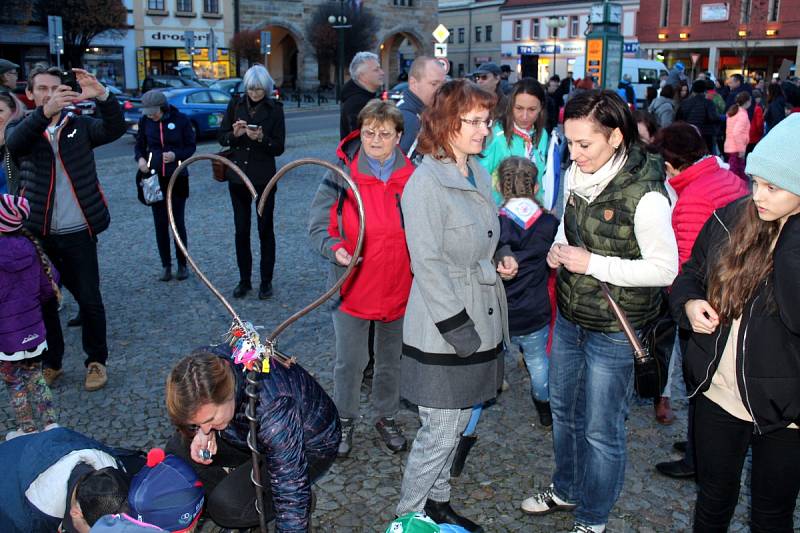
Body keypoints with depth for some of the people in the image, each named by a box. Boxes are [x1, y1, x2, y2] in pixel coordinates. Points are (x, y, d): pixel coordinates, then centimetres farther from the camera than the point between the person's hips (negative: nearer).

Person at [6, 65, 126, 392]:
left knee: (89, 299, 5)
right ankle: (51, 362, 28)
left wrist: (102, 96, -33)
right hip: (37, 233, 1)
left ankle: (96, 361, 22)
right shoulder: (21, 128, 3)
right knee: (42, 302, 11)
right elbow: (14, 143, -21)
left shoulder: (79, 125, 4)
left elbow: (115, 129, -13)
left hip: (77, 233, -1)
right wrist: (44, 112, -39)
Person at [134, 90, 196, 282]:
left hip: (177, 177, -2)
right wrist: (140, 158, -10)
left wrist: (175, 155, -20)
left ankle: (182, 265, 16)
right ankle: (166, 265, 16)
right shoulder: (145, 121, -1)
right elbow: (139, 145, 11)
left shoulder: (181, 120, -8)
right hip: (155, 177, 2)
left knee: (178, 221, 2)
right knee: (160, 223, 6)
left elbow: (191, 146, -2)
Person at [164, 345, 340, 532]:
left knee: (227, 505, -24)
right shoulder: (201, 367, -24)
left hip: (309, 447, -6)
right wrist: (202, 431, -18)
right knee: (177, 450, -8)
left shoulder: (273, 408, -42)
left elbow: (291, 496, -34)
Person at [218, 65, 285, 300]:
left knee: (265, 229, 4)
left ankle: (266, 282, 13)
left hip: (264, 177, -3)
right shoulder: (235, 105, 3)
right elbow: (222, 138, 5)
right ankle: (244, 280, 19)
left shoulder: (275, 108, -4)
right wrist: (235, 134, -16)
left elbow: (279, 147, -6)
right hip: (238, 175, 3)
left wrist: (261, 138, -24)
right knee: (241, 230, 8)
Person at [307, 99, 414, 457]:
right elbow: (318, 226, -8)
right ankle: (345, 420, 34)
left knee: (391, 360, 19)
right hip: (352, 287, -2)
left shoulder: (412, 177, -5)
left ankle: (386, 417, 42)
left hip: (399, 288, 2)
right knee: (350, 362, 10)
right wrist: (335, 249, -27)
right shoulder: (341, 176, -10)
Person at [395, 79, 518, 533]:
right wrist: (459, 330, -20)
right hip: (444, 330, -8)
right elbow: (429, 264, -20)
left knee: (458, 423, 19)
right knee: (441, 431, 2)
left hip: (480, 319, 8)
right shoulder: (426, 182, -17)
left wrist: (502, 257, 4)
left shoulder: (479, 173, 9)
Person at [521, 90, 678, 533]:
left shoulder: (645, 194, -23)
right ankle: (566, 490, 47)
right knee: (563, 409, 23)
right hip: (570, 316, 7)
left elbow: (664, 268, -20)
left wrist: (592, 263, -24)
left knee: (601, 430, 8)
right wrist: (558, 247, -6)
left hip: (613, 330, -7)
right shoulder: (578, 173, -2)